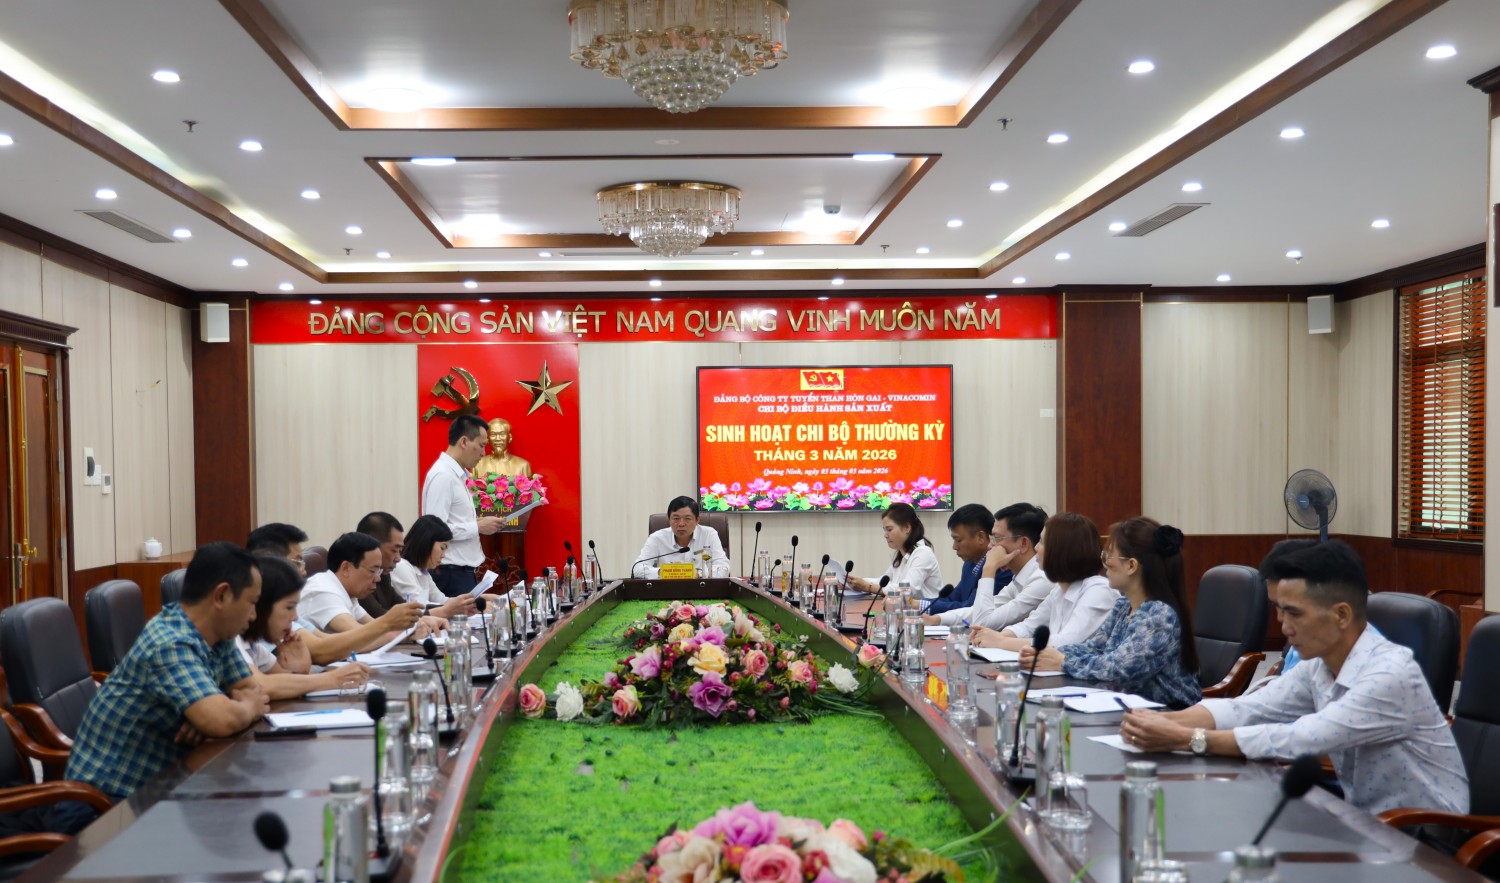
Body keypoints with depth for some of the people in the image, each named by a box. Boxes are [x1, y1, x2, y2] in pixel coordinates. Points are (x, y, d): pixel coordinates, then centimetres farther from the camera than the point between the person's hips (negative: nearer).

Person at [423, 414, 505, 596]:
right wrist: (478, 527, -14)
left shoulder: (456, 474, 13)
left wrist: (478, 524, 5)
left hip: (464, 571, 9)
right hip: (451, 574, -9)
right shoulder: (443, 475, -15)